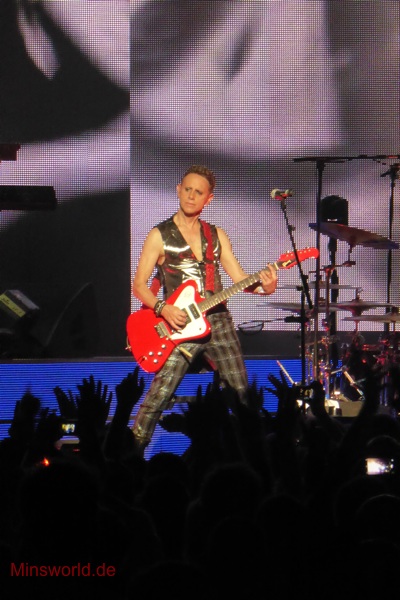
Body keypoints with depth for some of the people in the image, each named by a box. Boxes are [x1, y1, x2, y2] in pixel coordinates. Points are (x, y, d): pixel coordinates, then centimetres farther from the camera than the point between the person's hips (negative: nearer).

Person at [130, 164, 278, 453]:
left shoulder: (216, 235, 13)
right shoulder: (160, 235, 1)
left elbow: (240, 278, 10)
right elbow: (139, 285, 0)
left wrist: (263, 286, -11)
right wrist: (163, 309, -17)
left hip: (219, 322, 4)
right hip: (181, 327, -4)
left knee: (241, 393, 4)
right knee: (159, 396, -14)